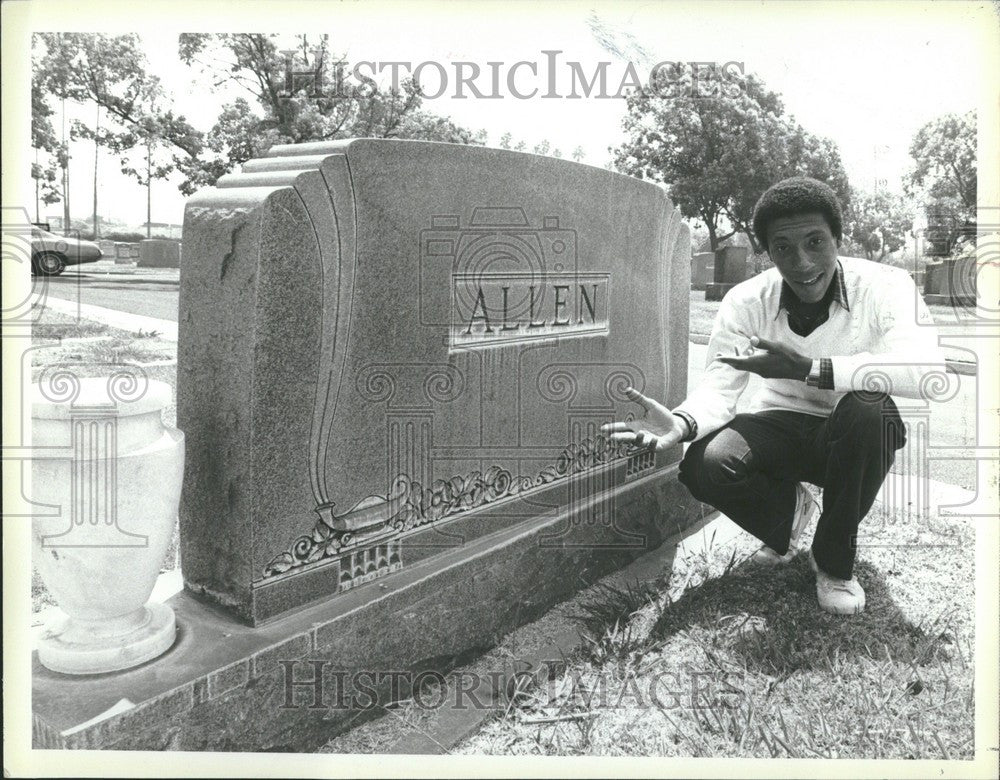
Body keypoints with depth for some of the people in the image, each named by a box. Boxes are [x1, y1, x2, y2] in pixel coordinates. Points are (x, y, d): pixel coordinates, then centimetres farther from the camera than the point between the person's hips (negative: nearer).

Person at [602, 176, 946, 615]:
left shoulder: (885, 286, -19)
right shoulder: (746, 301, -11)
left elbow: (927, 370, -36)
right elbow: (718, 388, -15)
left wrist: (808, 369, -44)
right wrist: (681, 423, -40)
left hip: (855, 440, -1)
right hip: (781, 428, 1)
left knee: (867, 409, -37)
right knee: (704, 466, -28)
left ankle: (835, 560, -10)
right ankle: (790, 510, 9)